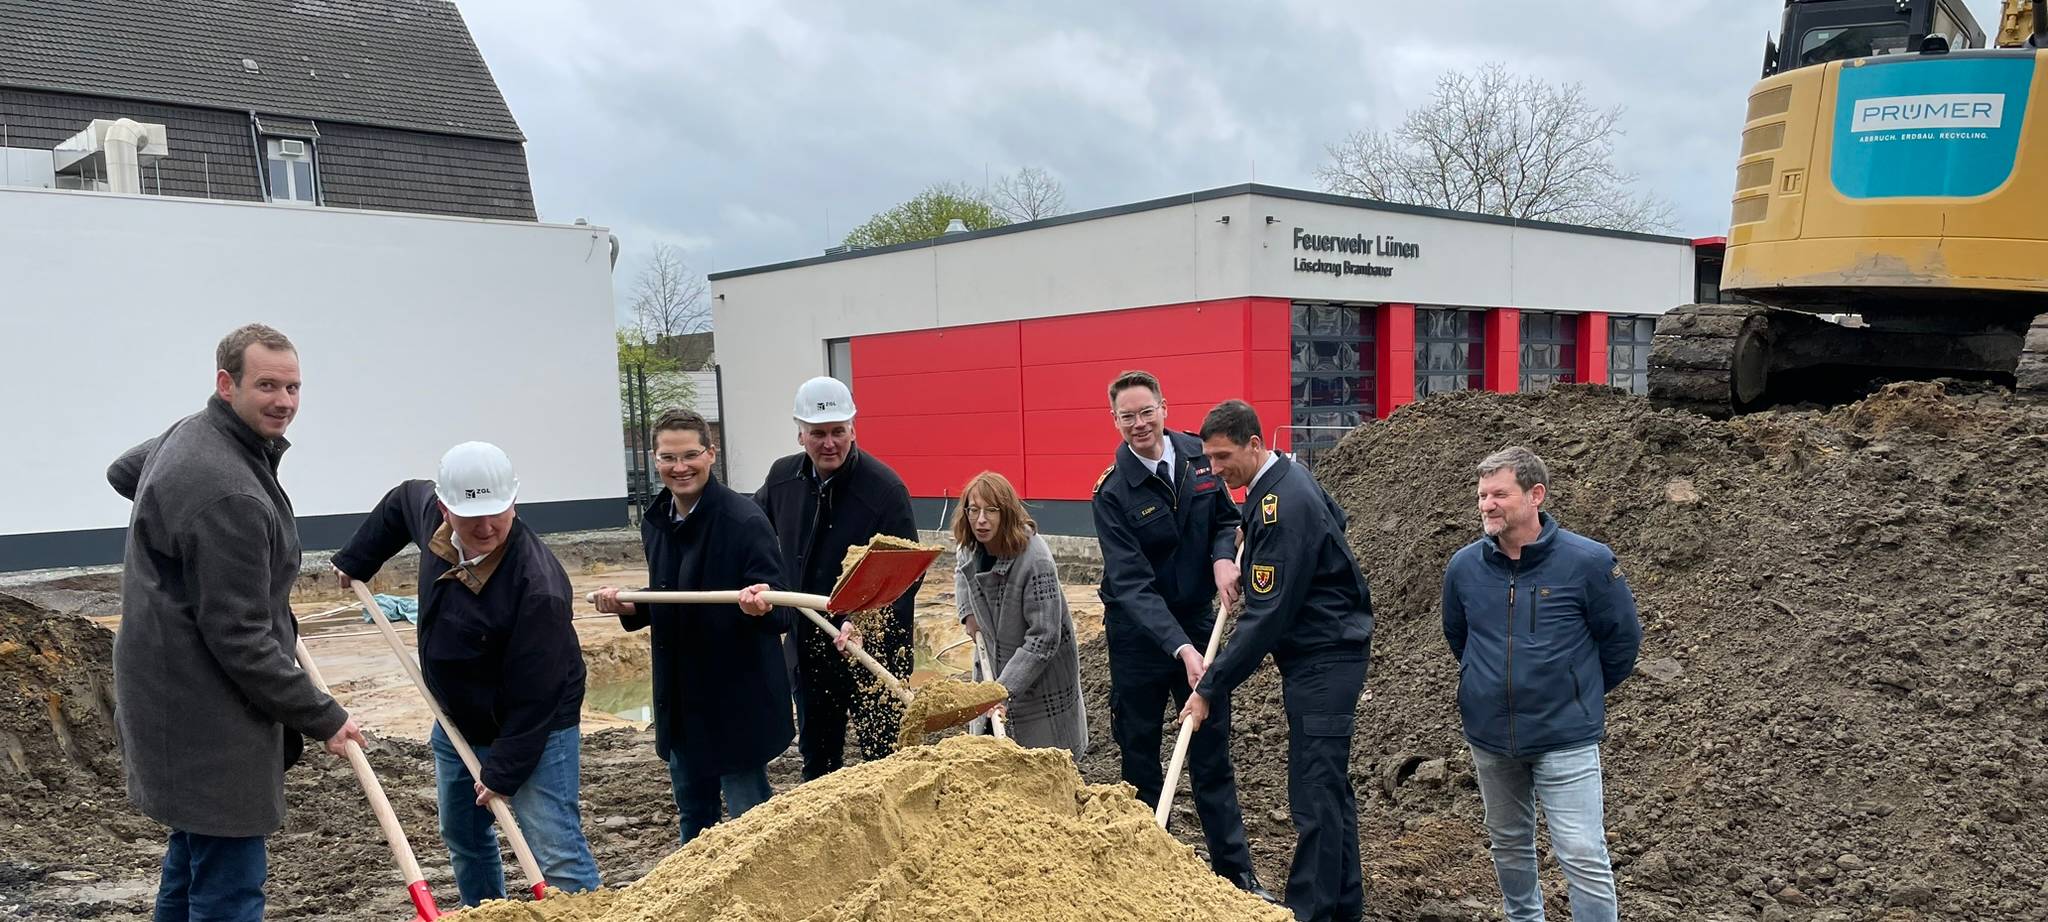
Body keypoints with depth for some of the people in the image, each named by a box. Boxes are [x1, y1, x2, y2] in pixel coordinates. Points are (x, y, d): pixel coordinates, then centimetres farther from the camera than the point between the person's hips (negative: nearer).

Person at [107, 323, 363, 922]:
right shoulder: (230, 496, -26)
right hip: (207, 717, -11)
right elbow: (241, 639, -24)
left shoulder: (189, 433, 6)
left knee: (192, 855, 24)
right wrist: (322, 718, -15)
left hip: (168, 690, 11)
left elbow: (123, 472, 31)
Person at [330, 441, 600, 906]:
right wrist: (356, 559, 14)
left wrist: (504, 772, -23)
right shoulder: (426, 507, -13)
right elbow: (399, 502, 15)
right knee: (464, 839, 24)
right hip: (457, 721, 8)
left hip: (534, 730, -8)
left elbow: (533, 697, -28)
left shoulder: (537, 586, -34)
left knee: (557, 854, -13)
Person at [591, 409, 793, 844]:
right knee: (693, 816, 21)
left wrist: (762, 607, -43)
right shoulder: (655, 521, 4)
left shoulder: (744, 521, -18)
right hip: (680, 698, 7)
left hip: (738, 698, -7)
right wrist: (629, 608, -2)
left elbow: (782, 613, -21)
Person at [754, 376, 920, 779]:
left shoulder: (886, 488, -18)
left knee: (882, 752, 0)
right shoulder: (782, 477, 0)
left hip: (873, 647, -6)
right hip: (807, 642, 6)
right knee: (815, 754, 20)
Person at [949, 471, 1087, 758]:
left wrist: (1005, 689, -31)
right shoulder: (968, 548, -7)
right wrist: (968, 613, 4)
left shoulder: (1035, 559, -30)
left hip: (1039, 675, -7)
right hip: (993, 665, 7)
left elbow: (1043, 638, -28)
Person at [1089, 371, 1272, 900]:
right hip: (1139, 634, -3)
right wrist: (1180, 648, -33)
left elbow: (1226, 518, 11)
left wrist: (1224, 556, -12)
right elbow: (1132, 585, -23)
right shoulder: (1113, 493, -17)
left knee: (1212, 753, 9)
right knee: (1139, 757, 9)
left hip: (1198, 622, 3)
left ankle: (1235, 872, 18)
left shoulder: (1197, 456, -4)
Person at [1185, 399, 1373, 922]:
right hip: (1315, 655, 11)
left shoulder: (1284, 507, -22)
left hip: (1324, 662, -11)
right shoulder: (1281, 479, 8)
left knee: (1315, 794, -7)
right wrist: (1249, 546, 14)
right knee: (1330, 786, 16)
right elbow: (1335, 518, 27)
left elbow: (1266, 615, -24)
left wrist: (1210, 688, -19)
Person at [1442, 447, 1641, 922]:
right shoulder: (1464, 566, -5)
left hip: (1565, 736, -4)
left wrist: (1580, 693, 10)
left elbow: (1621, 639, -1)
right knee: (1508, 844, 19)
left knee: (1584, 857, -4)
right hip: (1489, 736, 4)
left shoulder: (1587, 561, -15)